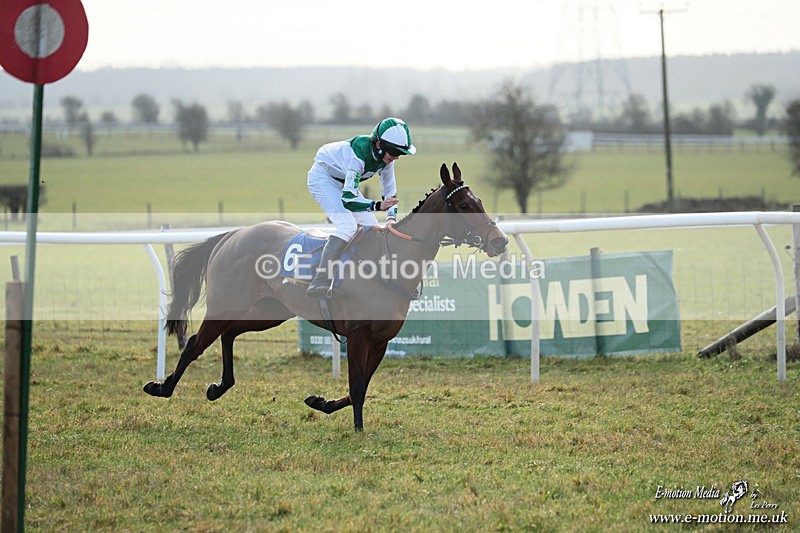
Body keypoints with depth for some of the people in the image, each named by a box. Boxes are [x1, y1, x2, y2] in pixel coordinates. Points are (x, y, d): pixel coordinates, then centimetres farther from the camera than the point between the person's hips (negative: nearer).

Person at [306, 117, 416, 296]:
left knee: (370, 226, 3)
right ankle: (319, 282, -36)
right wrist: (378, 205, -48)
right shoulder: (359, 155, -36)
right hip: (322, 177, -9)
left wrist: (391, 217, -13)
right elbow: (348, 198, -39)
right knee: (347, 225, -26)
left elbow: (390, 189, 1)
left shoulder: (385, 156, -13)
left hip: (343, 182, 9)